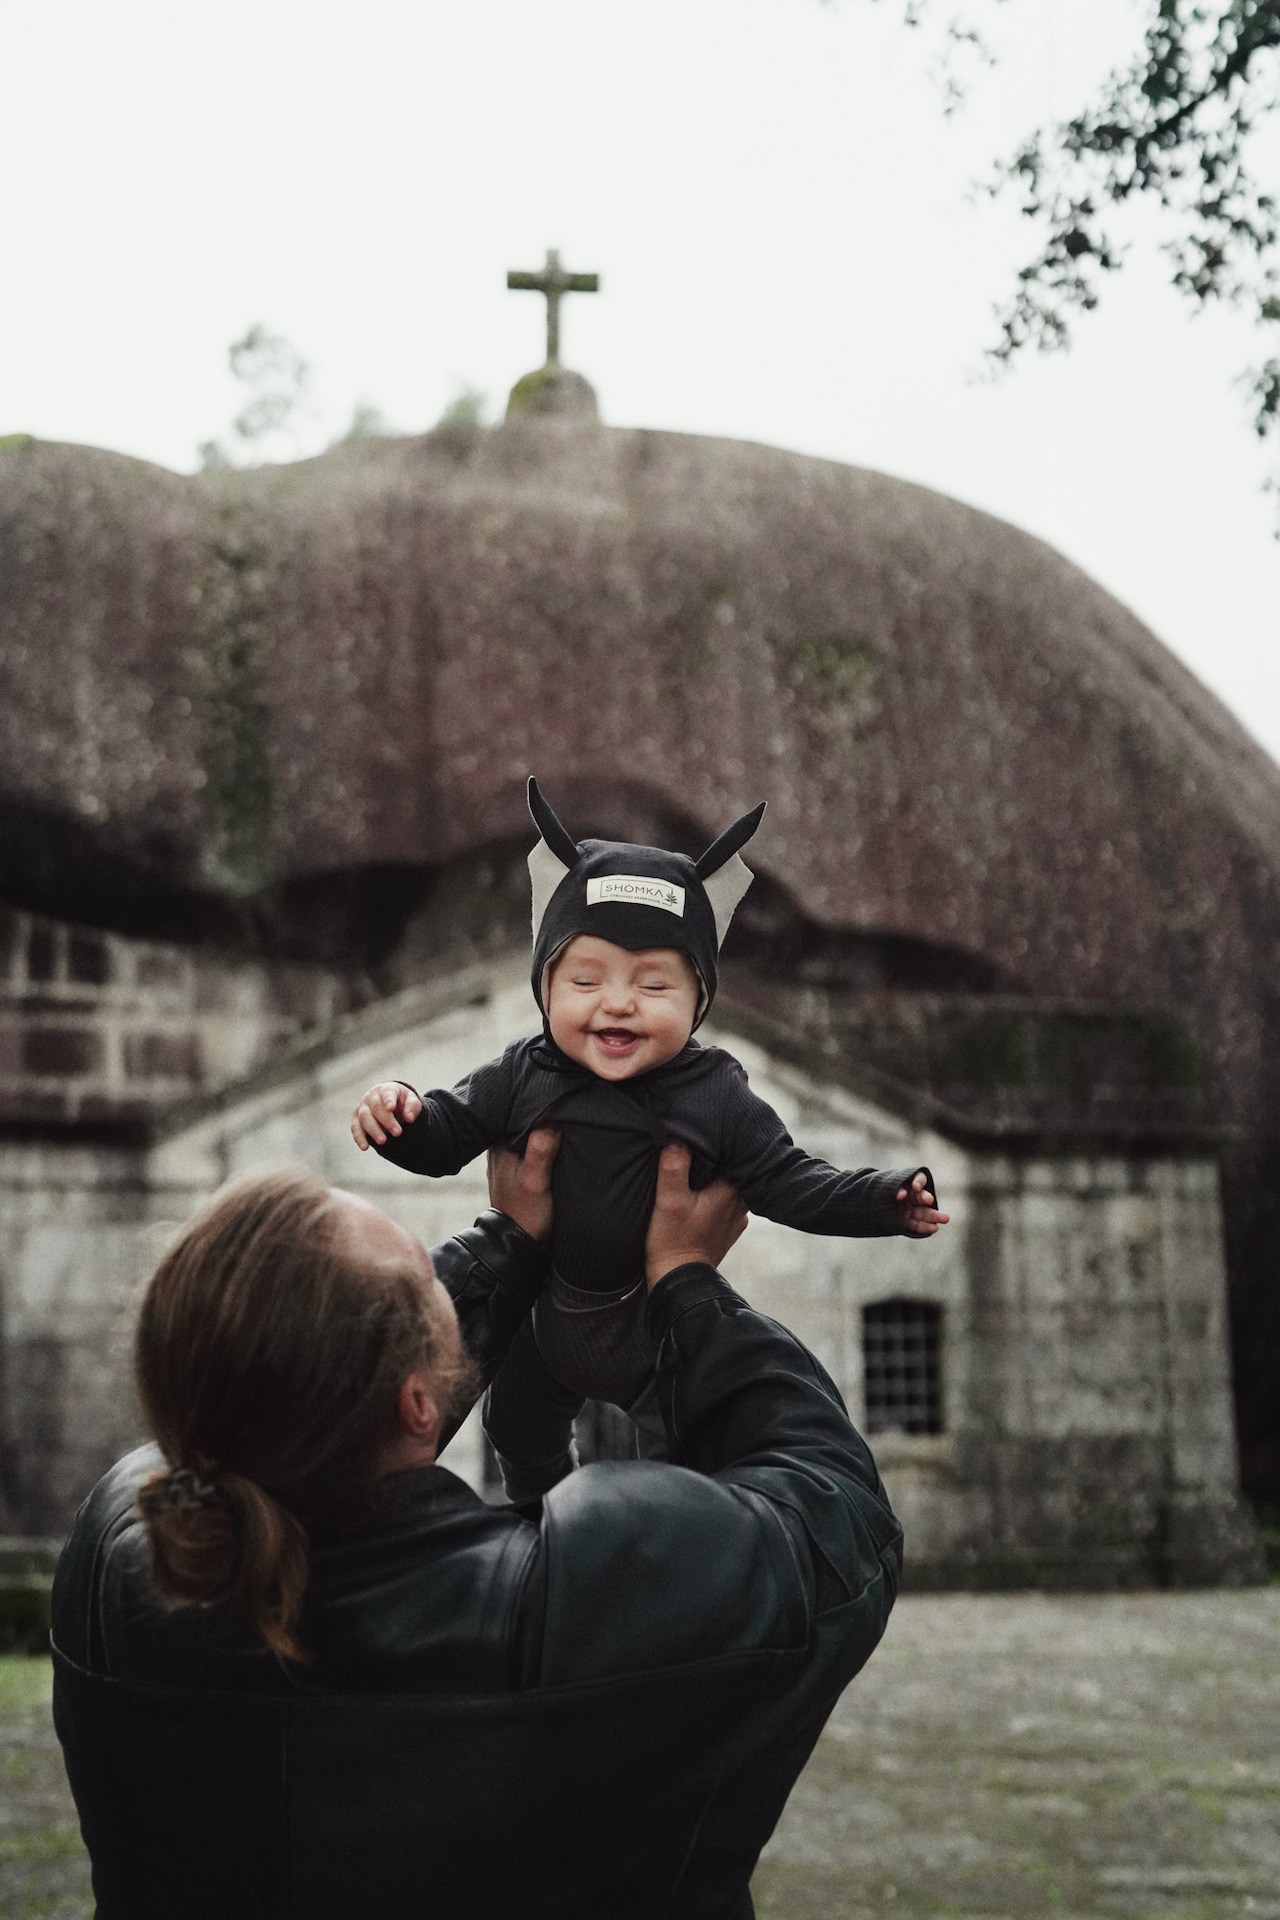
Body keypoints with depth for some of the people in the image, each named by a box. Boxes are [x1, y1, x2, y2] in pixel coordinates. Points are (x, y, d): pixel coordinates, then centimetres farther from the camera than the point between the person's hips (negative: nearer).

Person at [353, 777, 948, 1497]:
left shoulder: (716, 1099, -19)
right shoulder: (521, 1079, -15)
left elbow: (787, 1182, -13)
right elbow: (448, 1136, -7)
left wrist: (885, 1199, -25)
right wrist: (400, 1113, -29)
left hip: (661, 1329, -3)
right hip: (542, 1321, 4)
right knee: (521, 1434, 28)